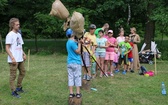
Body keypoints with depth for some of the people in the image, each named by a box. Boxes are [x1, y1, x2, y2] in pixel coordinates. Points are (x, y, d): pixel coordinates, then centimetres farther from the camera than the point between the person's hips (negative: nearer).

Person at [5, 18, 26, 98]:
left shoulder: (19, 34, 14)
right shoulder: (10, 35, -11)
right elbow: (7, 48, -14)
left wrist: (24, 54, 9)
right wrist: (12, 58, -20)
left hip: (20, 59, 8)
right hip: (13, 60, -8)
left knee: (22, 72, 16)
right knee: (13, 75, -2)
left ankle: (19, 87, 30)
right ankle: (13, 91, 6)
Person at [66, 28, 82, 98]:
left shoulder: (68, 42, 12)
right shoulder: (73, 42, -15)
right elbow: (78, 51, -13)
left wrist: (79, 43, 6)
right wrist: (79, 43, -8)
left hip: (69, 63, 8)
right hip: (76, 62, -8)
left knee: (70, 77, 7)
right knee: (77, 77, 1)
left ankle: (71, 93, 8)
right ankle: (78, 93, 5)